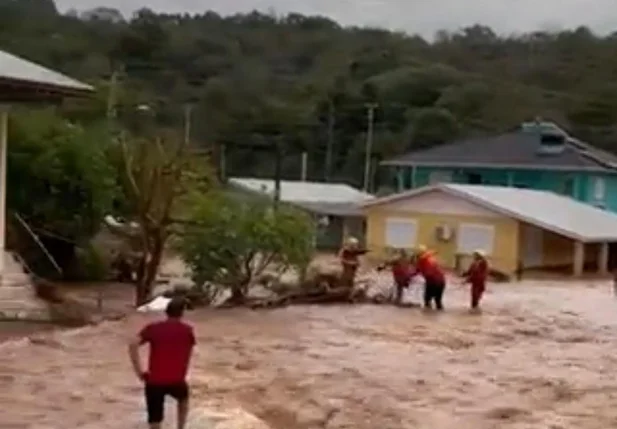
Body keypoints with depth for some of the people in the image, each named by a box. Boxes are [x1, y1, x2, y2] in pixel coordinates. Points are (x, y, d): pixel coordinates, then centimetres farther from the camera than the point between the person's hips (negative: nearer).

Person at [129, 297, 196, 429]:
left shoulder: (153, 328, 5)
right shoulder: (187, 330, 5)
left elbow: (133, 345, -9)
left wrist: (139, 372, -6)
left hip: (154, 381, 0)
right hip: (176, 380, 0)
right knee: (183, 398, 35)